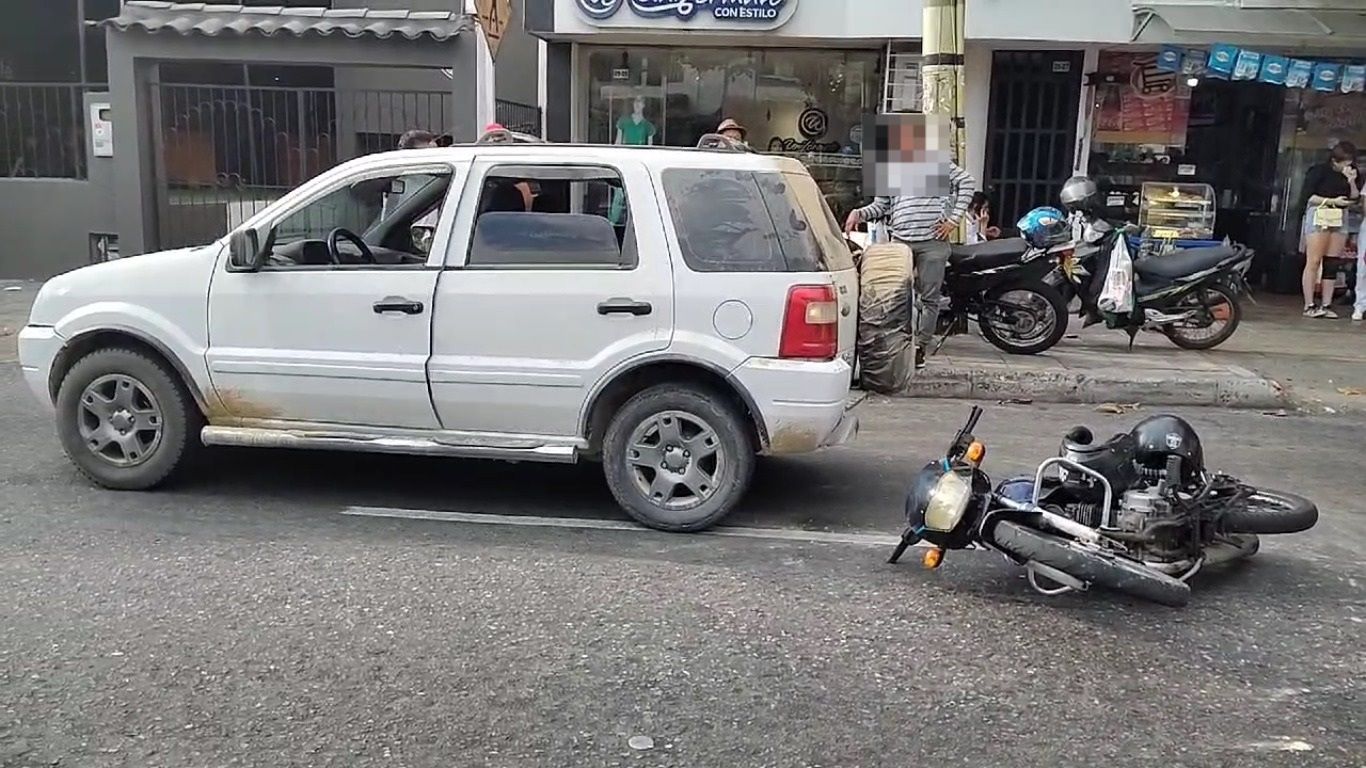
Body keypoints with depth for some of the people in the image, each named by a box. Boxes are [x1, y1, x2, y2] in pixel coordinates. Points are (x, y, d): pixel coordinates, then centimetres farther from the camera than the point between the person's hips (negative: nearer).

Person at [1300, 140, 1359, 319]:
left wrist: (1352, 182, -8)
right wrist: (1332, 201, -14)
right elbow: (1308, 196, -8)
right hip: (1319, 216, -5)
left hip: (1340, 219, 5)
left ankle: (1325, 305, 3)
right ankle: (1309, 305, -9)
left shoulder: (1349, 174, 12)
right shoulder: (1319, 171, -3)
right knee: (1313, 262, -9)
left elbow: (1356, 200, 8)